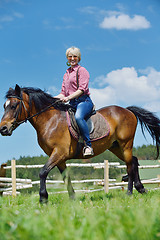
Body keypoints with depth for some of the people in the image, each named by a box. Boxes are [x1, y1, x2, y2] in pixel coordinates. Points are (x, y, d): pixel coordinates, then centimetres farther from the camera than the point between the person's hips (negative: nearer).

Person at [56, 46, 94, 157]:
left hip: (83, 101, -8)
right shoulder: (66, 74, 24)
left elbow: (82, 89, -11)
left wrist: (68, 97, -23)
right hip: (72, 104, 8)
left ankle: (88, 145, -39)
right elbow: (63, 93, 24)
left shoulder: (82, 71, 2)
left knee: (78, 117, -38)